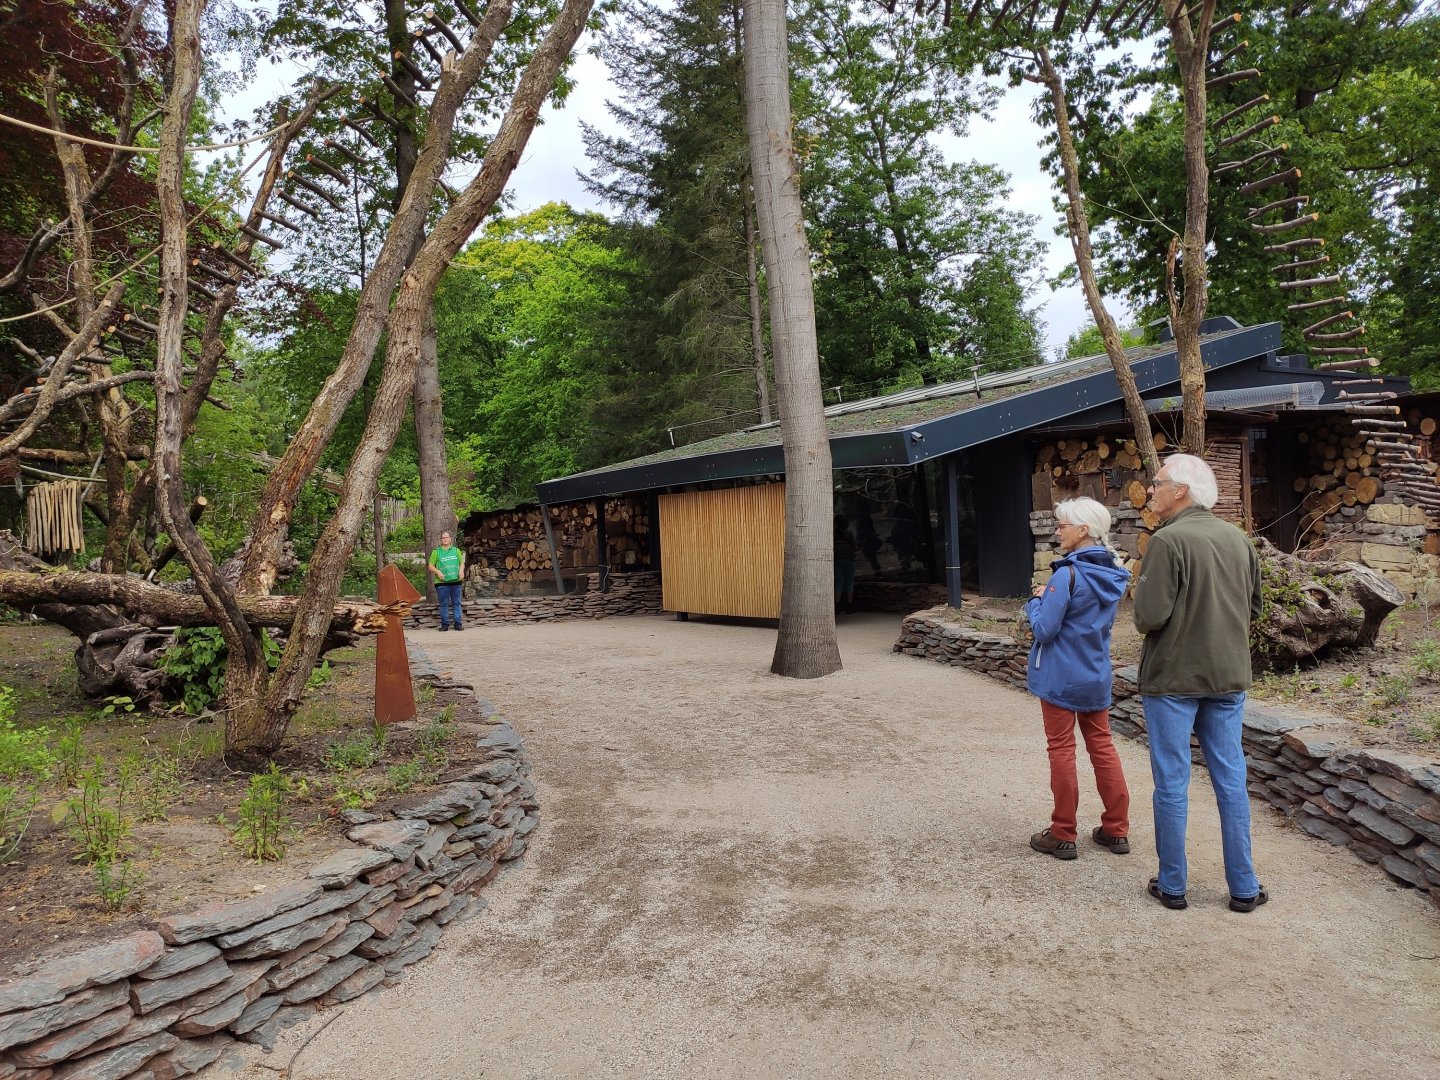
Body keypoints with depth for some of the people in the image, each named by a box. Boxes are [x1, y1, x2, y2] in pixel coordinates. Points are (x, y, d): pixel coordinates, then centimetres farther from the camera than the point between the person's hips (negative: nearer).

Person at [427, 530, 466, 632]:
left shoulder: (456, 550, 15)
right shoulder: (436, 552, 8)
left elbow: (462, 563, 17)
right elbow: (431, 566, 6)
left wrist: (461, 570, -3)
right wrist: (438, 572, -11)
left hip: (455, 581, 2)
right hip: (442, 582, -2)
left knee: (456, 603, 3)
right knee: (444, 604, 0)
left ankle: (458, 623, 6)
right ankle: (445, 624, 6)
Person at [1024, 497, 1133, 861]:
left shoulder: (1068, 574, -20)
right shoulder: (1111, 575, 4)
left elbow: (1045, 629, -19)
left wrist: (1036, 600, -2)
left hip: (1061, 677, -7)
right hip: (1096, 676, 7)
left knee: (1061, 750, 3)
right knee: (1102, 746, 14)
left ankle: (1062, 835, 12)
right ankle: (1116, 830, 21)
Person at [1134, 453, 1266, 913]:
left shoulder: (1169, 540, -17)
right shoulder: (1238, 539, 5)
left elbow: (1149, 616, -21)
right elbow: (1253, 606, 14)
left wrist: (1142, 606, 0)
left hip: (1173, 678, -6)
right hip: (1228, 677, 6)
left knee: (1172, 784, 5)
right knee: (1231, 780, 14)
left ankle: (1172, 885, 16)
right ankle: (1244, 887, 22)